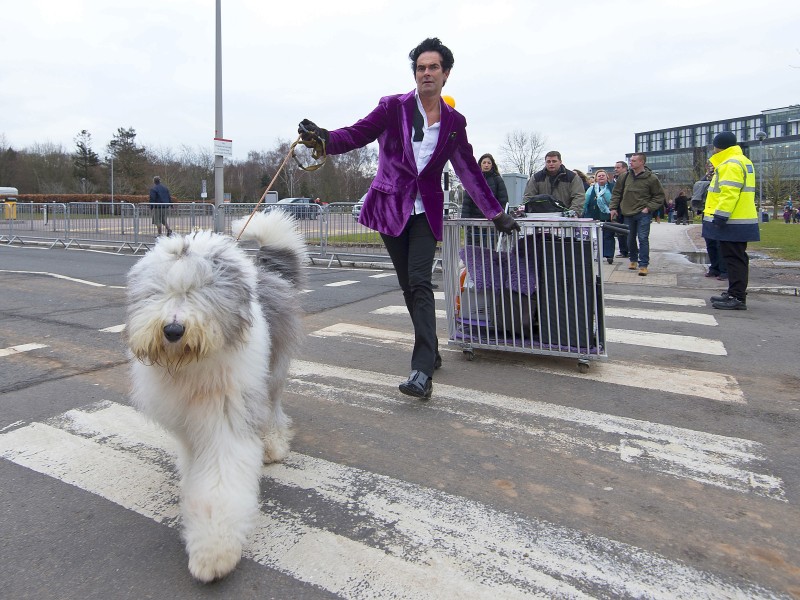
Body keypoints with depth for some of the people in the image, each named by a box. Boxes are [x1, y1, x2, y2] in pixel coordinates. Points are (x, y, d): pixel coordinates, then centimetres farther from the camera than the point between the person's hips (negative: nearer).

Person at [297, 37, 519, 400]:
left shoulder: (454, 121, 8)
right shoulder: (393, 107, 2)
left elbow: (469, 170, 12)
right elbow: (358, 134, -8)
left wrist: (496, 213, 11)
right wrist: (324, 139, -29)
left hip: (426, 211, 0)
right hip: (391, 208, 1)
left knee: (419, 283, -17)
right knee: (409, 286, 6)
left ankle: (422, 372, -21)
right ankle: (431, 352, 24)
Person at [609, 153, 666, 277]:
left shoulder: (651, 178, -6)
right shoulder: (626, 177, 4)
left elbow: (660, 196, 0)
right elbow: (616, 192, 14)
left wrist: (649, 207, -9)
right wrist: (613, 207, 7)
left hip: (643, 214, -4)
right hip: (628, 213, 4)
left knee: (643, 239, -6)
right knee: (630, 238, 13)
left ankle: (643, 265, -1)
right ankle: (633, 260, 32)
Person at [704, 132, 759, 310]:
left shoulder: (732, 164, -15)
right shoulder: (742, 161, 21)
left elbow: (729, 193, -23)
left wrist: (720, 215, -24)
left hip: (732, 222, -11)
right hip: (741, 220, 11)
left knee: (734, 259, -9)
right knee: (736, 258, 15)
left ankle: (737, 298, -7)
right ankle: (734, 293, 23)